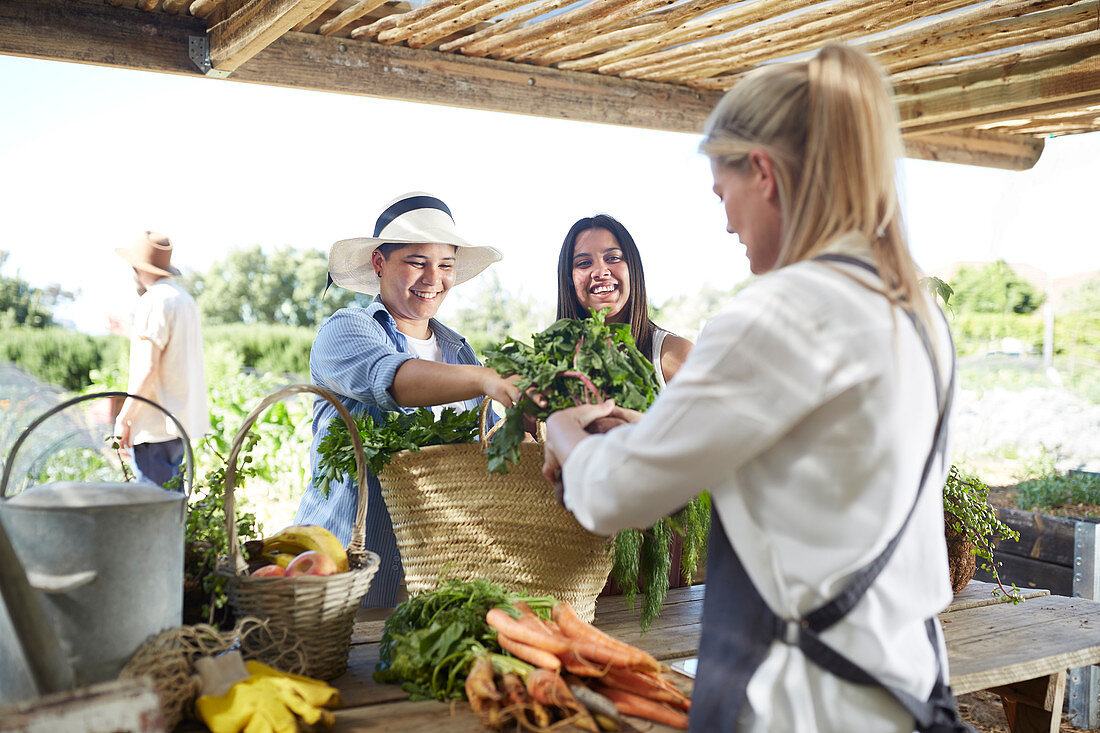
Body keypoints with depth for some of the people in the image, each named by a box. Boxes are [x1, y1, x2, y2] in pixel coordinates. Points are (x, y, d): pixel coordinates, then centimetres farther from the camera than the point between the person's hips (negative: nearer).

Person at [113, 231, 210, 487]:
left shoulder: (154, 301, -12)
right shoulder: (184, 299, 17)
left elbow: (148, 368, -19)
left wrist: (123, 417, -14)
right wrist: (129, 330, 41)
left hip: (155, 425, -10)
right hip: (182, 419, 10)